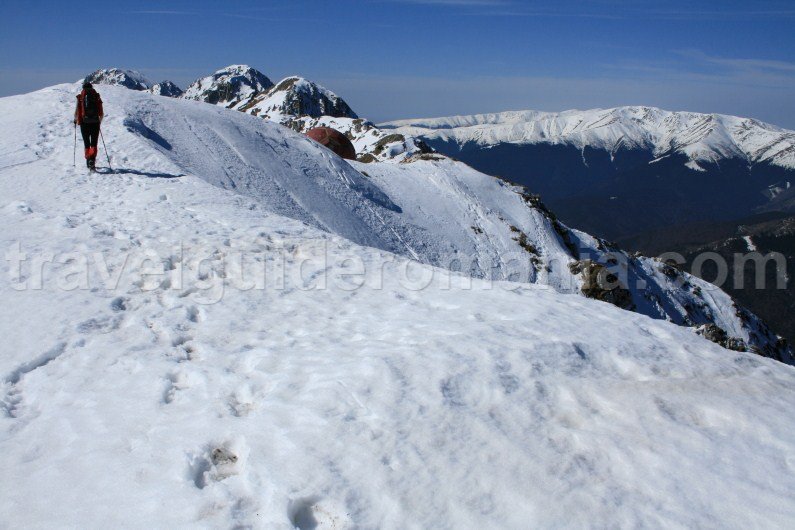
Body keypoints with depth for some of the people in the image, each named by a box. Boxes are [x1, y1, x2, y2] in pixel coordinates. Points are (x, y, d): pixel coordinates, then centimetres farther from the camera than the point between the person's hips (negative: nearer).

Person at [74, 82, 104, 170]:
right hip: (95, 122, 0)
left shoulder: (80, 97, 1)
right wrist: (100, 120, 25)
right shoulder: (97, 97, 4)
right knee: (94, 143, 1)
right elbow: (101, 113, 5)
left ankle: (88, 159, 14)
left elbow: (77, 111, 0)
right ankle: (92, 159, -20)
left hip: (84, 123, 0)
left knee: (87, 143, 13)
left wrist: (76, 120, 20)